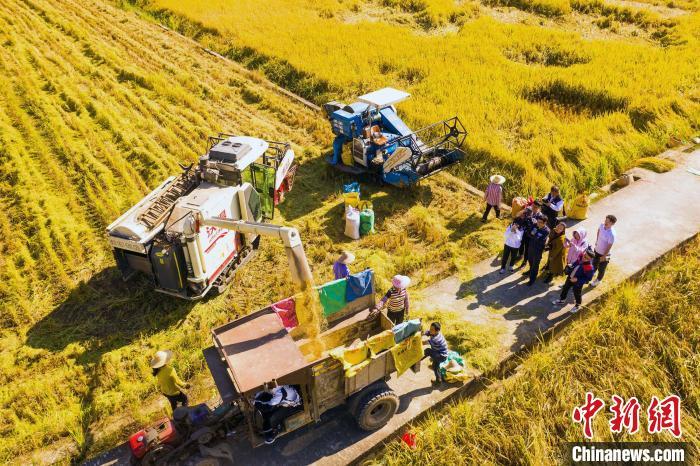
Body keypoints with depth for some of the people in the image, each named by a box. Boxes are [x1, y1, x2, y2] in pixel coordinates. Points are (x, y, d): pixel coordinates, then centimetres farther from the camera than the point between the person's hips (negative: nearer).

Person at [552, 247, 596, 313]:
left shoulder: (590, 268, -34)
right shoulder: (581, 257, -16)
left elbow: (588, 278, -22)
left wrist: (578, 280, -25)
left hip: (578, 282, -7)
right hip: (570, 277, 7)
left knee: (577, 293, 16)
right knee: (565, 287, 24)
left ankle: (578, 305, 45)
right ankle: (562, 300, 49)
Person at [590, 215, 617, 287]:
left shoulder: (612, 234, -34)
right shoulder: (602, 225, -16)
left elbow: (609, 247, -24)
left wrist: (604, 256, -16)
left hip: (604, 254, -6)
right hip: (597, 250, 6)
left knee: (601, 269, 19)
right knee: (594, 265, 29)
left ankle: (598, 280, 44)